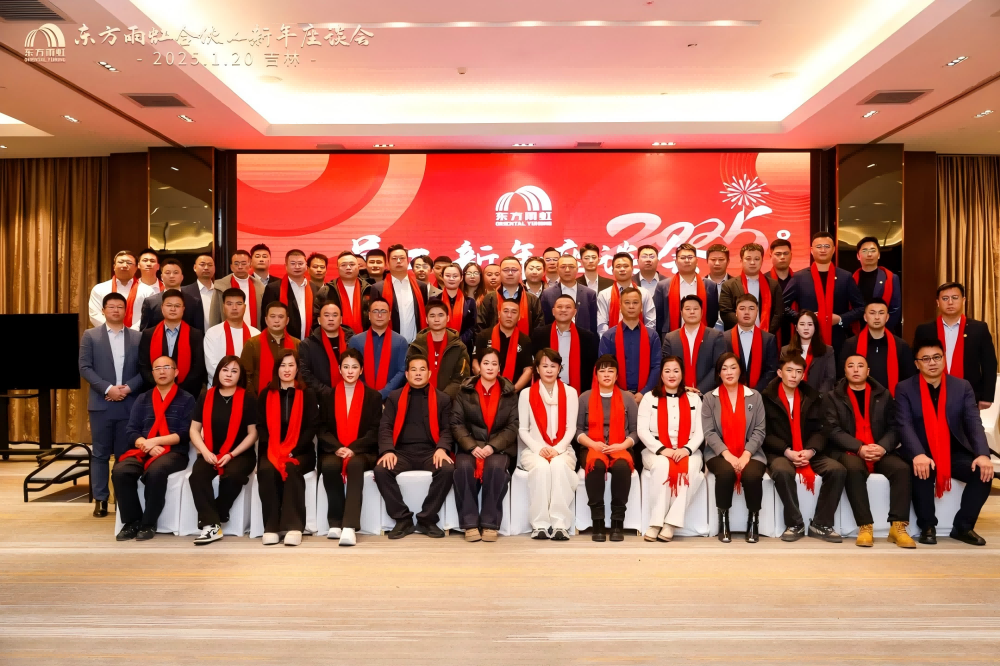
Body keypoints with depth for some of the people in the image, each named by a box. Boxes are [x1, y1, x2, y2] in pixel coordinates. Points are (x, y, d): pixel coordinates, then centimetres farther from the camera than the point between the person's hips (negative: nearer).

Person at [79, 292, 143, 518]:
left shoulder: (137, 337, 7)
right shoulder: (90, 335, 5)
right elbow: (84, 368, -3)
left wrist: (128, 388, -12)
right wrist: (108, 388, -14)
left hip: (129, 404, 1)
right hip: (101, 404, 0)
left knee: (125, 454, 6)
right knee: (100, 454, 4)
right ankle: (100, 500, 12)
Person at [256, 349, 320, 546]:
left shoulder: (307, 394, 4)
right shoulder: (266, 394, 10)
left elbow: (312, 426, -2)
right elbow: (261, 426, 5)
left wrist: (293, 450, -15)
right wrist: (273, 450, -12)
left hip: (300, 451, -1)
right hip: (270, 450, 2)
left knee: (291, 469, -33)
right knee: (266, 470, -30)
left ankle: (294, 526, -30)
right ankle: (270, 527, -24)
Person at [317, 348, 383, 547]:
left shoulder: (373, 396, 8)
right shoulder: (327, 396, 13)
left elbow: (375, 431, 0)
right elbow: (322, 429, 6)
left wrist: (353, 448, -16)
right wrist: (337, 448, -14)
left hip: (362, 452, -1)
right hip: (333, 451, 2)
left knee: (355, 464, -36)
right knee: (329, 465, -33)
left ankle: (349, 526, -42)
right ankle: (335, 522, -21)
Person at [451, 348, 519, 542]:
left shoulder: (509, 393, 7)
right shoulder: (465, 391, 7)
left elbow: (512, 427, 0)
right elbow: (457, 423, 0)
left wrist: (492, 446, -15)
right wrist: (472, 447, -16)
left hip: (499, 448, 0)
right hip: (470, 446, 1)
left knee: (496, 466, -33)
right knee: (463, 466, -32)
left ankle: (490, 523, -20)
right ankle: (470, 523, -20)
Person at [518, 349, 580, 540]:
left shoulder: (570, 392, 6)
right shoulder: (526, 394, 4)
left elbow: (571, 428, 2)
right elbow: (522, 430, 3)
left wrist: (557, 449, -14)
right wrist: (539, 448, -13)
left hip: (562, 449, 1)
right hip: (534, 449, 0)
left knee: (559, 465, -34)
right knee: (541, 467, -34)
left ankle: (560, 524, -32)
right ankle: (539, 524, -29)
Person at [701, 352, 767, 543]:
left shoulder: (755, 397, 9)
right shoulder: (709, 398, 6)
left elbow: (759, 431, 1)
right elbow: (709, 432, -3)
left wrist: (746, 454, -14)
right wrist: (727, 454, -18)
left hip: (750, 453, 1)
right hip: (719, 454, -1)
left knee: (752, 475, -31)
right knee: (726, 472, -34)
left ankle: (753, 521, -7)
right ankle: (723, 521, -14)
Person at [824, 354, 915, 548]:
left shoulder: (883, 395, 15)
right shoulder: (832, 397, 7)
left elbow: (894, 427, 7)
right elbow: (833, 430, -3)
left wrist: (883, 447, -14)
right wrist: (859, 448, -18)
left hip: (881, 452, 3)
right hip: (849, 452, -2)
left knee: (901, 468, -27)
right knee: (854, 469, -35)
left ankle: (898, 526, -23)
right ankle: (865, 527, -29)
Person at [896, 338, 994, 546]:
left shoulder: (962, 387, 5)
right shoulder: (905, 388, -3)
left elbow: (974, 423, -6)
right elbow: (904, 425, -14)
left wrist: (983, 454, -24)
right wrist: (918, 455, -32)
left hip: (955, 453, 3)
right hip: (922, 455, -3)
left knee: (984, 472, -23)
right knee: (921, 471, -34)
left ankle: (963, 526, -2)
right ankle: (927, 527, -11)